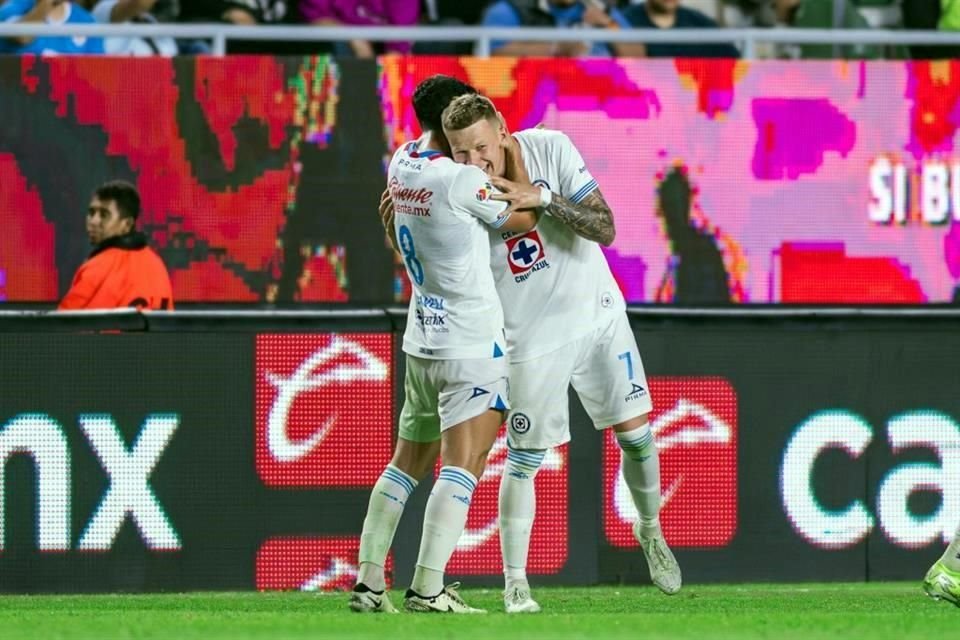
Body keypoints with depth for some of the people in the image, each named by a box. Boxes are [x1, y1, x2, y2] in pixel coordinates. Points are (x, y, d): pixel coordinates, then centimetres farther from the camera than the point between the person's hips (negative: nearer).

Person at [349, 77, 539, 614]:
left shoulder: (402, 163, 5)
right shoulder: (461, 180, -17)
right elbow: (525, 218, -4)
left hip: (422, 340, 8)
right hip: (472, 343, -8)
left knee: (408, 462, 14)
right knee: (464, 464, -11)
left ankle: (368, 580, 9)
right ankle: (428, 587, -19)